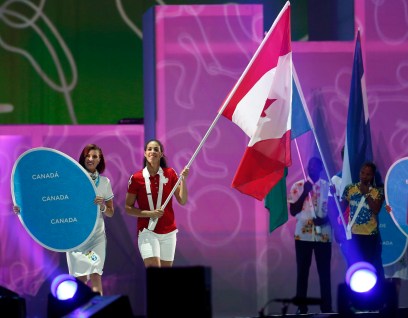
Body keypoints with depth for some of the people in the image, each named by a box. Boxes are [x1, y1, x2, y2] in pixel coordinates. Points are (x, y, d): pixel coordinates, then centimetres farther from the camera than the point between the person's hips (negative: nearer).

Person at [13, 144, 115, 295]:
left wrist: (102, 206, -13)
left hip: (96, 235, 0)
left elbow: (110, 213, 9)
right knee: (80, 278, 0)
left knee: (95, 275, -13)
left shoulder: (105, 182, 5)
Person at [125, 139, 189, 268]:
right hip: (147, 232, -3)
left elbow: (182, 201, 1)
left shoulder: (170, 174, 4)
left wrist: (183, 179, -12)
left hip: (168, 232, 3)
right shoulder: (136, 178, -3)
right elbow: (128, 208, -1)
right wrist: (150, 213, -14)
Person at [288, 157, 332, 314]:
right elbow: (293, 211, -1)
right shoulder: (297, 186, 5)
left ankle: (326, 307, 3)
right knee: (302, 272, 0)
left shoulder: (328, 186, 6)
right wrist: (305, 193, -11)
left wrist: (325, 219, -13)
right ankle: (301, 307, 2)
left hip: (324, 235, 0)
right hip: (303, 235, 0)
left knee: (324, 272, 0)